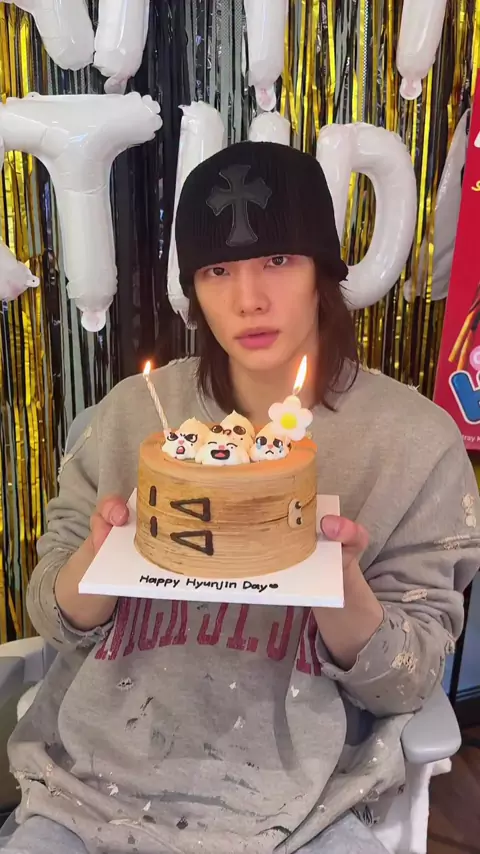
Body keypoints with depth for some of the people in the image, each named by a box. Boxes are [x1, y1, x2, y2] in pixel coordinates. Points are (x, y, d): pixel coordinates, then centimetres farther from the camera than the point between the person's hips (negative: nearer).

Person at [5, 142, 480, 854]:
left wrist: (341, 581, -26)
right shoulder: (134, 410, -6)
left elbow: (407, 685, -7)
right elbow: (57, 621, 1)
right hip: (92, 786, 0)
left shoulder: (418, 440, -11)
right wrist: (100, 553, -20)